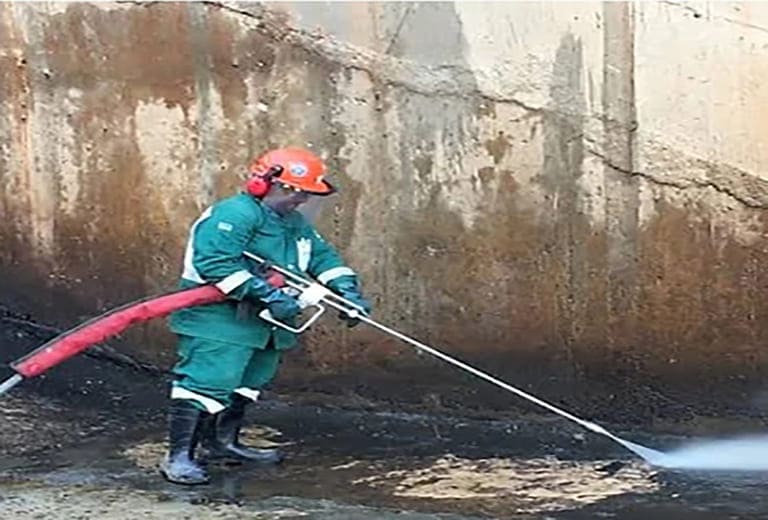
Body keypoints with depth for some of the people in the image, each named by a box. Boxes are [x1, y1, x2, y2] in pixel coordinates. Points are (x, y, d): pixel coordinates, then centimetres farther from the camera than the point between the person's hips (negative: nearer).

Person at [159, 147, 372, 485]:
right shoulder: (233, 215, -17)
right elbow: (215, 263, -27)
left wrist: (347, 289, -3)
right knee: (207, 381, -15)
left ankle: (222, 442, 35)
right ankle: (179, 456, -14)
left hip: (262, 322, 10)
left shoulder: (295, 224, 16)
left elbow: (323, 256, 16)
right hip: (218, 320, -10)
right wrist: (268, 294, -30)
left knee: (247, 382, 19)